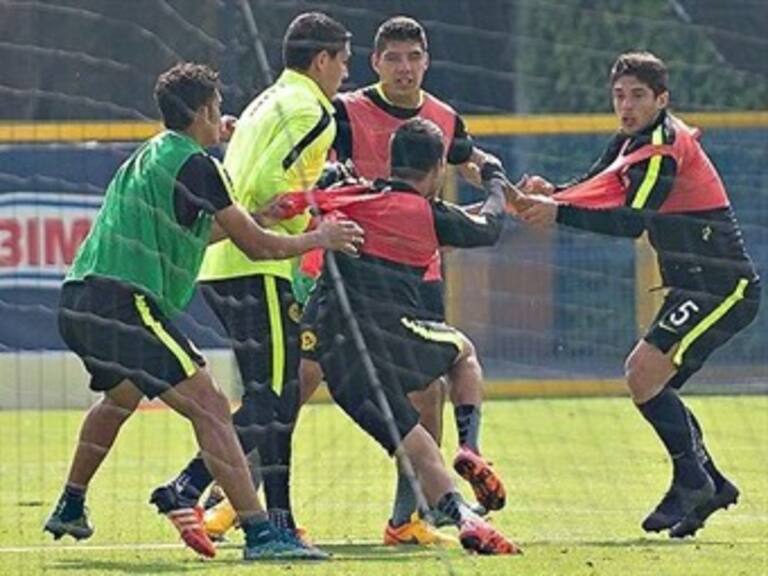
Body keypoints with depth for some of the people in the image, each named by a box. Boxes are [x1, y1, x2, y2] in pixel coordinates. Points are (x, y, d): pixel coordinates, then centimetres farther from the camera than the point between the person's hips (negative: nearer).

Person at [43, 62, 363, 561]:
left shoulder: (146, 158, 22)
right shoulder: (196, 165, -5)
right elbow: (255, 245, -4)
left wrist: (250, 217, 33)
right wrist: (319, 239, 11)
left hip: (80, 300, 10)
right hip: (125, 303, -10)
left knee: (122, 396, 35)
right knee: (209, 405, -13)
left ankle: (70, 510, 46)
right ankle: (260, 533, -22)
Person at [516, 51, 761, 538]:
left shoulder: (665, 147, -17)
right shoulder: (632, 143, 12)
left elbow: (633, 221, -27)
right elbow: (593, 191, 7)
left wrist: (559, 212, -30)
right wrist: (550, 194, -14)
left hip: (724, 288, -10)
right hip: (693, 287, 10)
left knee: (645, 374, -18)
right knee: (652, 387, 11)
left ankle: (692, 480, -10)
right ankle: (710, 484, 18)